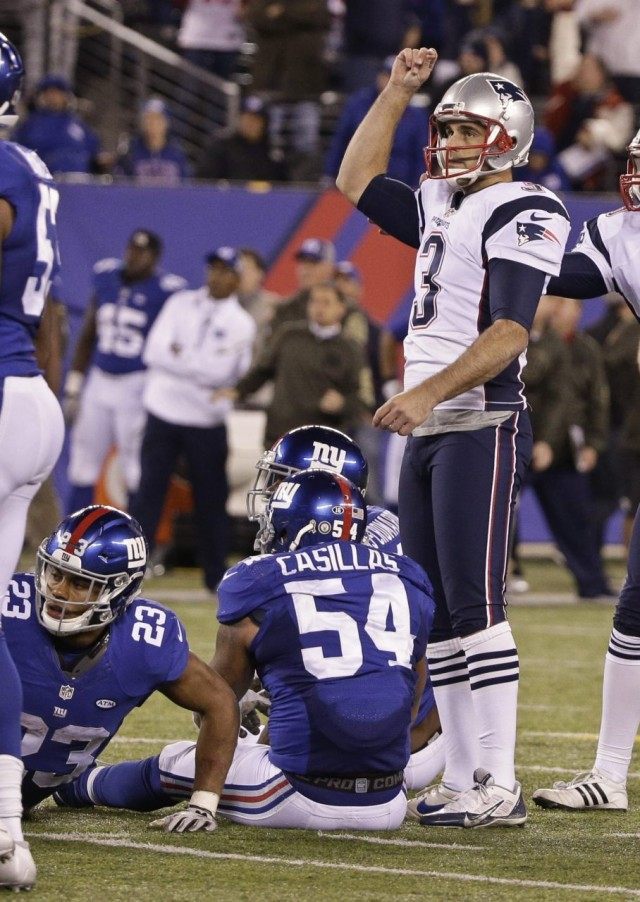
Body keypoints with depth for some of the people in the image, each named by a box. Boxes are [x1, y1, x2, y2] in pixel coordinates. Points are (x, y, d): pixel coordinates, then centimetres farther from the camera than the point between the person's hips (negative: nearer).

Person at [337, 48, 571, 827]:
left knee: (474, 606, -13)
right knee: (436, 614, 7)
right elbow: (356, 181, 33)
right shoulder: (441, 209, 18)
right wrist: (398, 90, 27)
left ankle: (497, 788, -14)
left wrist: (428, 393, -28)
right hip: (426, 431, 9)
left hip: (481, 425, -9)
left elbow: (507, 334, -19)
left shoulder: (524, 214, -9)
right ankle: (463, 777, 10)